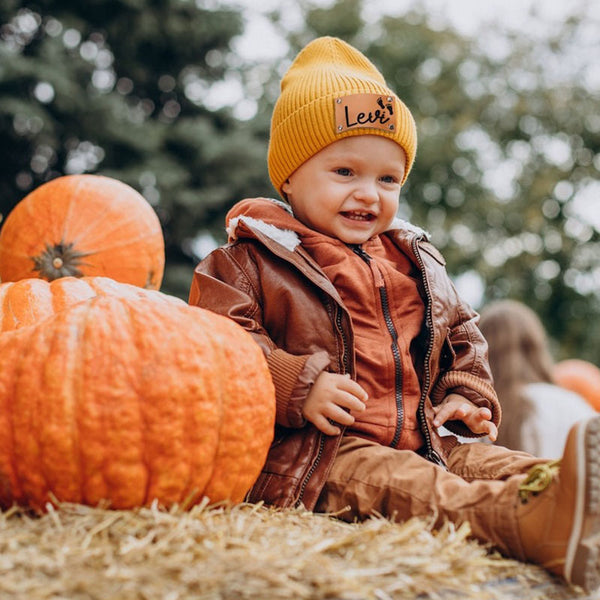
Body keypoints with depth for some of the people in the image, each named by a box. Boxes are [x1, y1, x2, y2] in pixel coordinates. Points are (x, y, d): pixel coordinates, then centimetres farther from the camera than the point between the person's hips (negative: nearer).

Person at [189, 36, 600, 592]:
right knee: (390, 482, -35)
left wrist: (467, 396, 12)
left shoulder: (417, 265, 21)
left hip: (419, 441, 6)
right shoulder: (249, 260, 2)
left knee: (496, 462, -19)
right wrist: (297, 387, -21)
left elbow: (462, 334, 31)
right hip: (311, 452, -6)